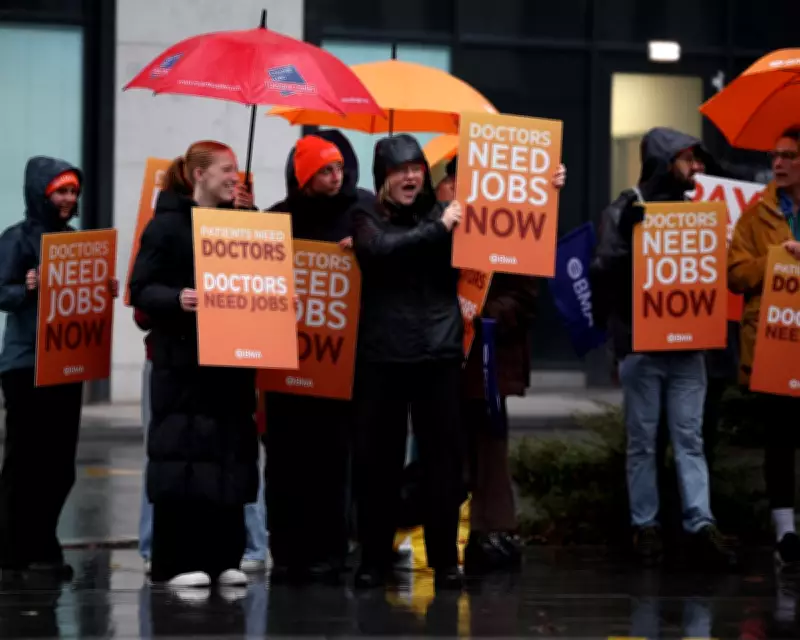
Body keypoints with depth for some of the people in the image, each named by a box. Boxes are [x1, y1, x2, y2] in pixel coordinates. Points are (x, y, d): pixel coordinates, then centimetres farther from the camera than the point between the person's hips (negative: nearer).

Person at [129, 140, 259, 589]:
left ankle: (222, 558, 9)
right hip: (183, 359, -6)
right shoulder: (168, 225, -3)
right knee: (183, 458, -7)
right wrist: (177, 299, -27)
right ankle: (177, 562, -3)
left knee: (230, 457, 4)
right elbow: (141, 289, -9)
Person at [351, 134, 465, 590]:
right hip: (382, 355, -1)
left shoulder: (443, 215, 8)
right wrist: (438, 230, -17)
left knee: (443, 455, 3)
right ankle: (375, 558, 13)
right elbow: (382, 248, -16)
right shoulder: (367, 218, 5)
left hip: (440, 353, 1)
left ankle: (445, 559, 11)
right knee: (377, 458, 4)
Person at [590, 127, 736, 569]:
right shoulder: (624, 212, -2)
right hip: (641, 346, -4)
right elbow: (603, 271, -13)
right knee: (643, 441, 4)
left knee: (689, 437, 1)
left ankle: (701, 526, -2)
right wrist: (630, 239, -28)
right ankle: (645, 526, 9)